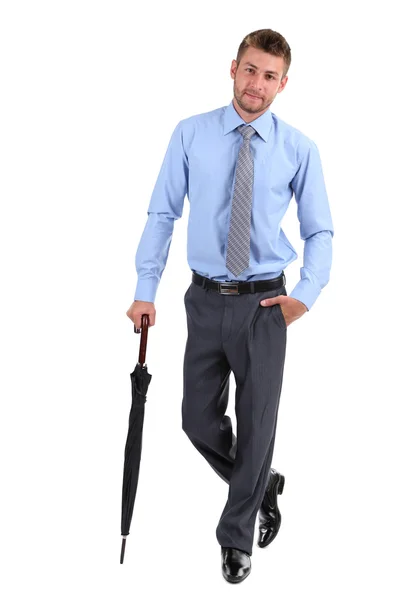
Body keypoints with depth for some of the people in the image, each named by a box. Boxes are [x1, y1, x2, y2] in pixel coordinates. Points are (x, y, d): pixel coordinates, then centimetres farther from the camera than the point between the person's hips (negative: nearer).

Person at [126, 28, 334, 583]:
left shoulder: (299, 148, -4)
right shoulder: (190, 135, -2)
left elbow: (319, 231, 1)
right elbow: (162, 214, 1)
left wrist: (307, 292, -13)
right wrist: (146, 290, -3)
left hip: (264, 304, -1)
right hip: (206, 301, 2)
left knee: (256, 423, 6)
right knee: (199, 419, 9)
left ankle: (236, 538, 25)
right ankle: (262, 486, 38)